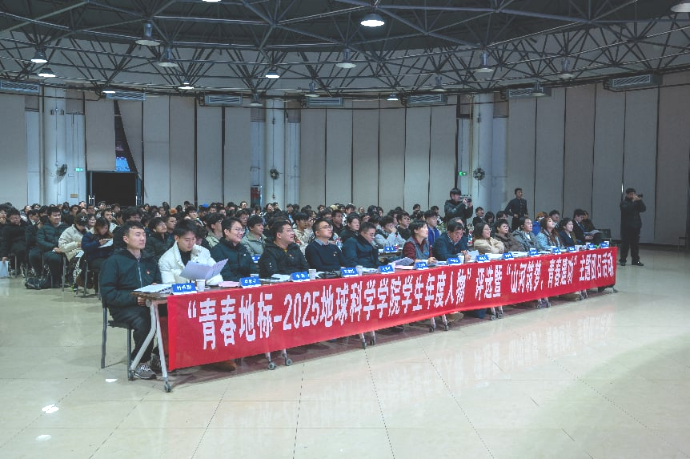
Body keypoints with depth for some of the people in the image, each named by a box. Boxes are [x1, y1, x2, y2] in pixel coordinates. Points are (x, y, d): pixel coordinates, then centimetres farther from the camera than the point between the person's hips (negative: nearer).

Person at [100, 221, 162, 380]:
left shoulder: (149, 261, 19)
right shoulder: (114, 261, 2)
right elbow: (108, 293, -7)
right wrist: (134, 299, -19)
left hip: (148, 304, 4)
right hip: (123, 307, -4)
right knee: (143, 321, -36)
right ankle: (140, 364, -16)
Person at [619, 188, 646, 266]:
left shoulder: (637, 202, 14)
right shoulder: (623, 202, 0)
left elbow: (643, 209, 0)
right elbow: (626, 209, -20)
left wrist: (640, 201, -11)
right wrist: (633, 201, -22)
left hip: (636, 226, 4)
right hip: (626, 226, -4)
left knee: (635, 243, 4)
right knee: (625, 243, -4)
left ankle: (635, 260, 9)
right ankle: (623, 260, 0)